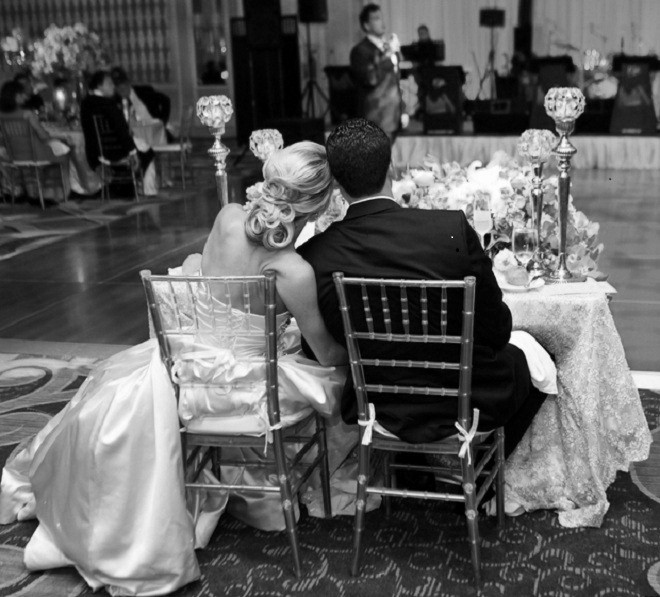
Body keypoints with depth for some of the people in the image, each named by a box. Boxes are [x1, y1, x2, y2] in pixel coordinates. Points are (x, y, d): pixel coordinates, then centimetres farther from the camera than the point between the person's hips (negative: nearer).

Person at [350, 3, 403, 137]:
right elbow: (371, 78, -24)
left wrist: (402, 111, 22)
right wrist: (388, 55, -19)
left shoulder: (389, 47, 18)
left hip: (392, 119, 8)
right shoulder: (360, 51, -8)